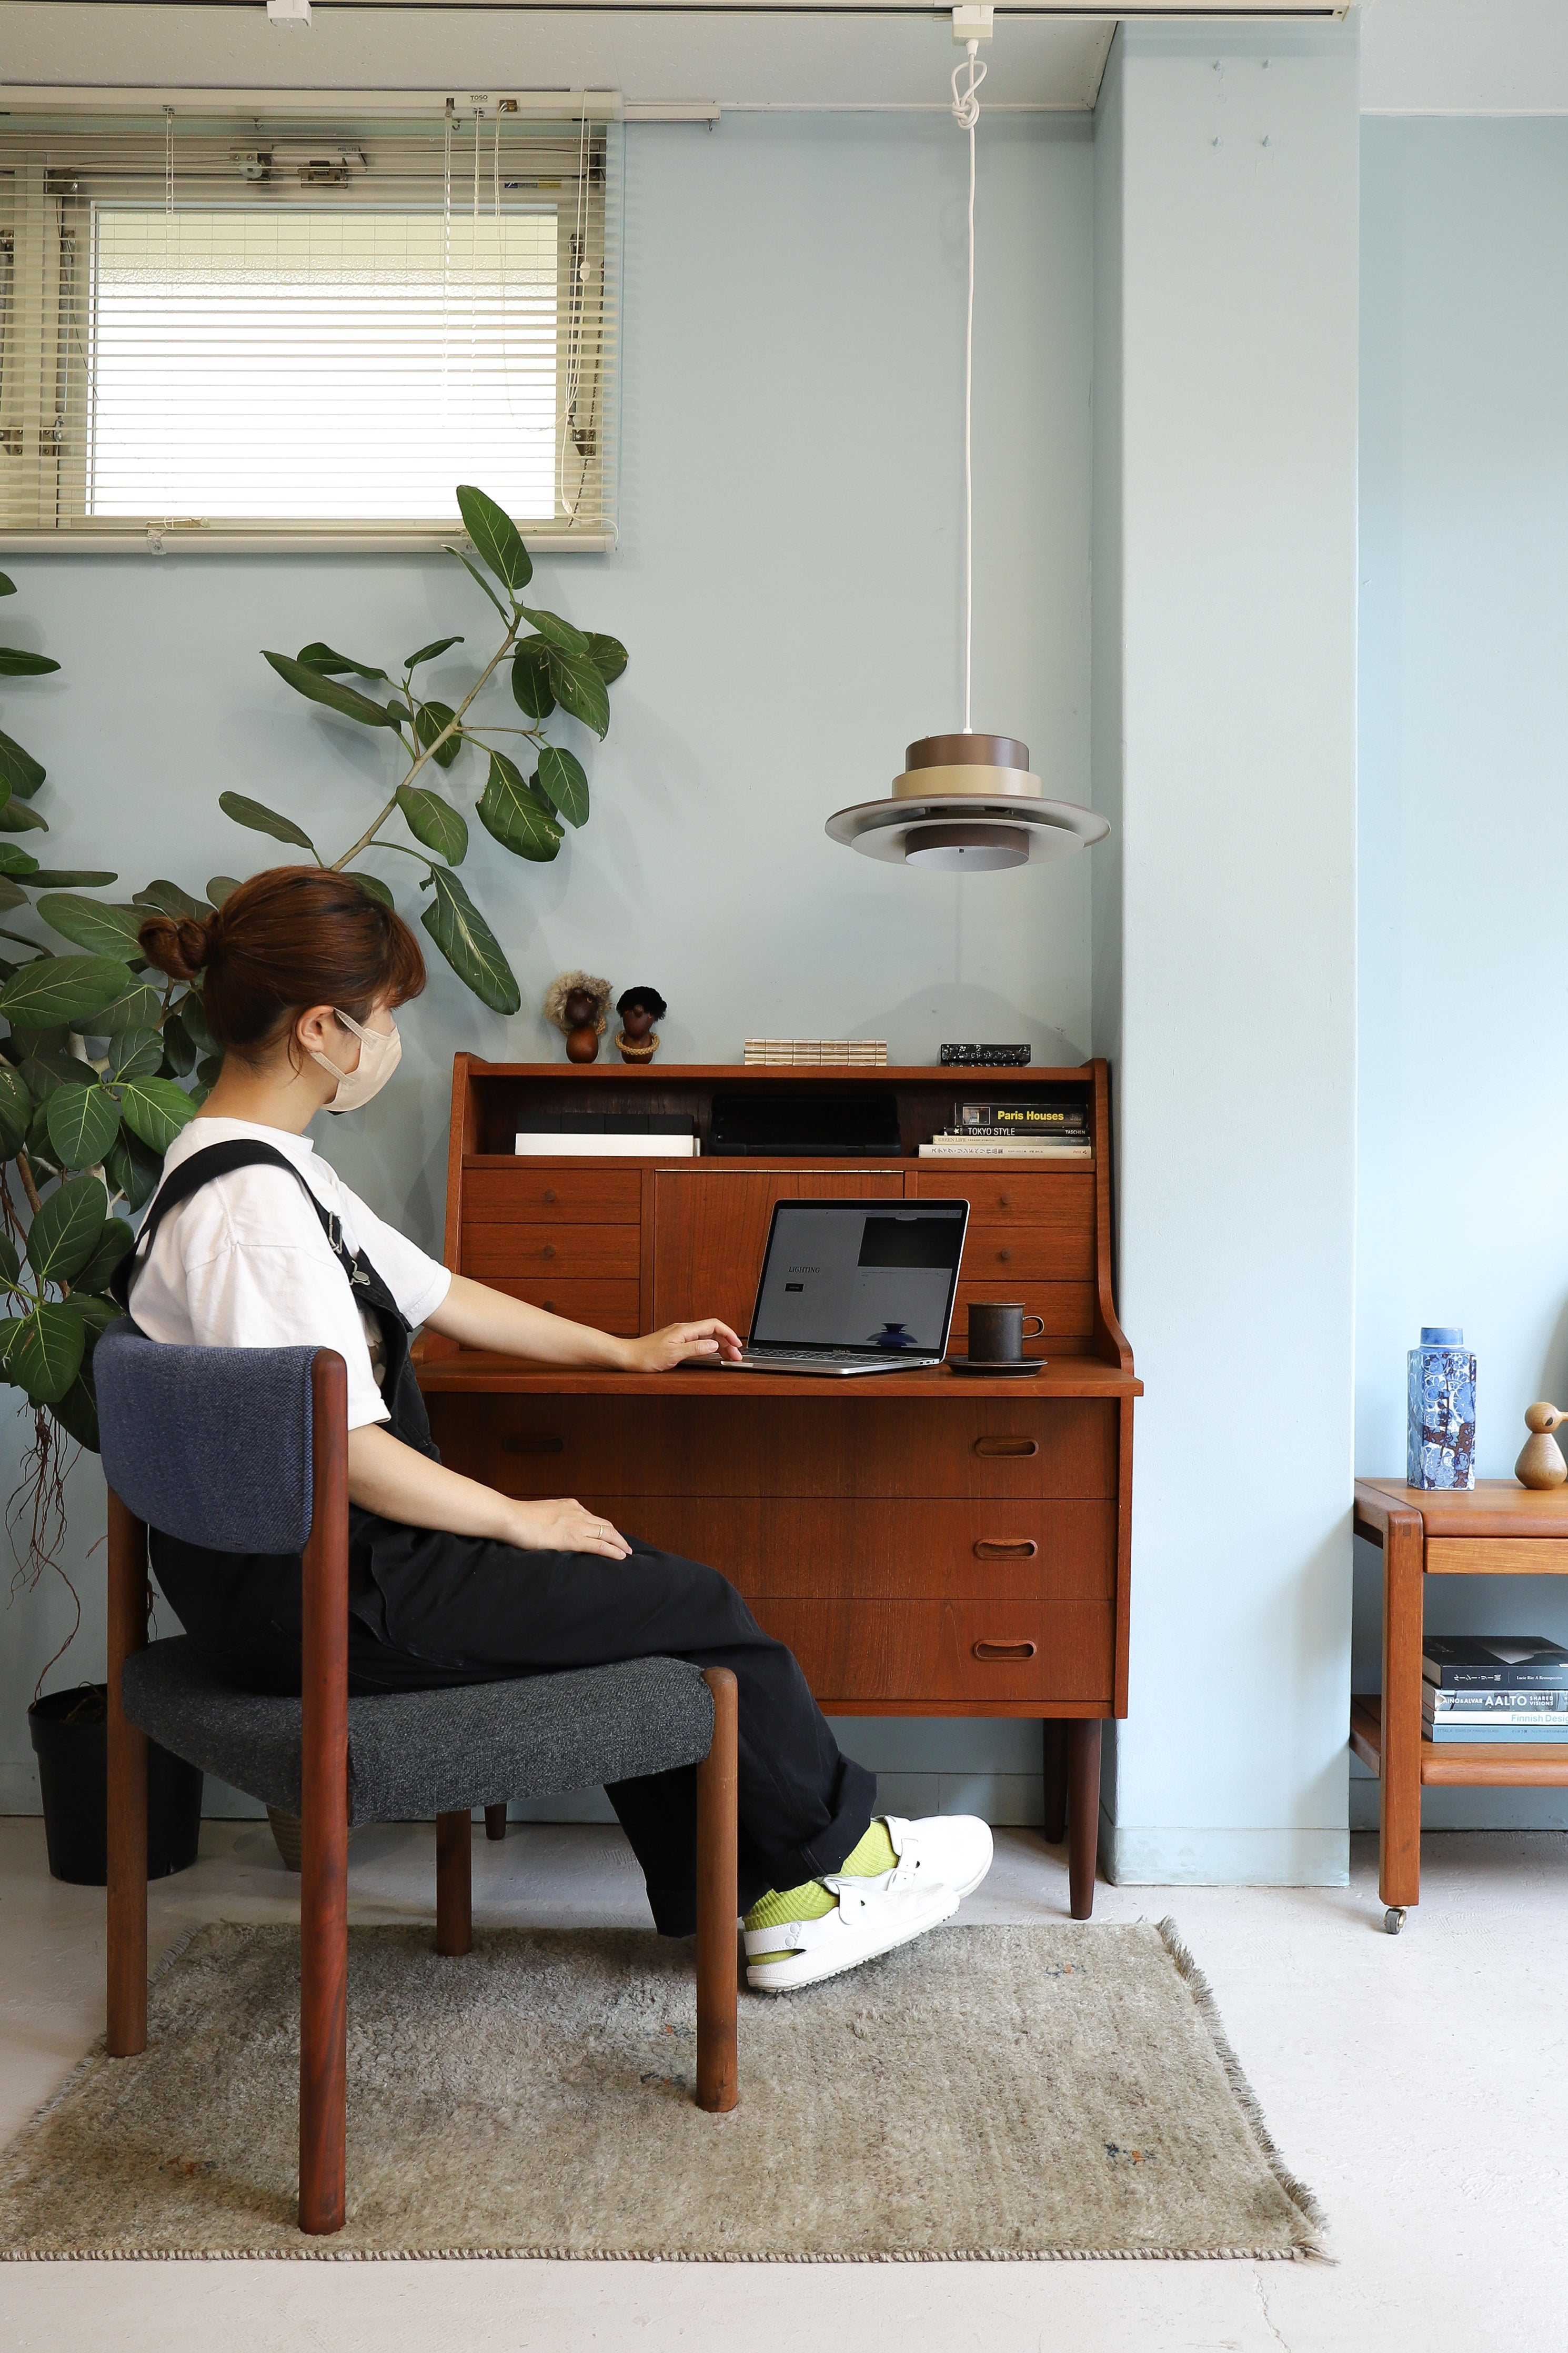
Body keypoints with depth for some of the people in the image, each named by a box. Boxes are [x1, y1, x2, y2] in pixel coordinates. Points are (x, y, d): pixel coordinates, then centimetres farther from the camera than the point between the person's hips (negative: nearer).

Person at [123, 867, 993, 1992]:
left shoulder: (271, 1170, 10)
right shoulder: (250, 1204, -23)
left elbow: (436, 1293, 19)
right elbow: (339, 1449, -26)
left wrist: (626, 1350, 24)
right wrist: (519, 1520, -12)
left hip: (319, 1555, 10)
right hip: (313, 1595, -10)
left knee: (637, 1583, 12)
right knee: (700, 1607, -1)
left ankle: (764, 1900, 20)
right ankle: (842, 1846, 24)